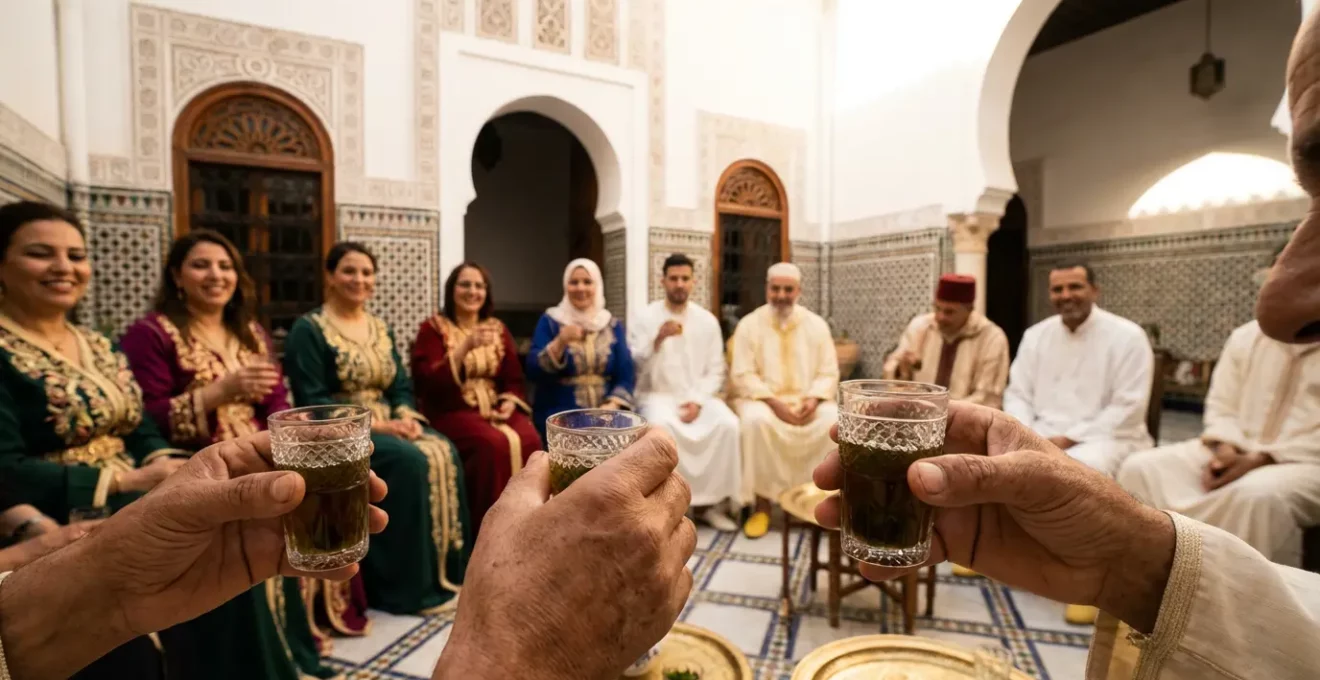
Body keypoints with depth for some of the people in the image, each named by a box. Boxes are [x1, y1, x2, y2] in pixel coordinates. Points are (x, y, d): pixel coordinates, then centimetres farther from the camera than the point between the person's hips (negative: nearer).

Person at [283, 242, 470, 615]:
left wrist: (406, 416, -10)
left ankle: (444, 571, -9)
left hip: (389, 425, 6)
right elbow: (312, 402, -13)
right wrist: (375, 424, -20)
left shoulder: (379, 328, 15)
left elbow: (400, 386, 12)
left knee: (444, 453, -21)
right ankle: (410, 586, -17)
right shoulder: (309, 329, -5)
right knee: (410, 460, -30)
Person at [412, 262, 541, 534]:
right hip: (452, 410, -3)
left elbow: (514, 378, 14)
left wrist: (509, 403, -8)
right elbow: (429, 384, -11)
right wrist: (465, 347, -21)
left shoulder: (498, 329, 15)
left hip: (495, 408, 4)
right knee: (494, 443, -33)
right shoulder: (433, 328, 2)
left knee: (529, 440, -27)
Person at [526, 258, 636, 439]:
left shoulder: (613, 325, 11)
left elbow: (626, 376, 5)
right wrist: (560, 342, -20)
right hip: (559, 416, -2)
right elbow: (533, 371, -5)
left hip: (604, 415, 2)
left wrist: (612, 405, -12)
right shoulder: (550, 321, 5)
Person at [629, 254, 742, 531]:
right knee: (662, 425, -35)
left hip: (697, 396, 3)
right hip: (657, 395, -2)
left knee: (728, 424, -25)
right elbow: (632, 365, -8)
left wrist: (698, 401, -11)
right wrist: (657, 339, -23)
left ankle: (708, 502, -9)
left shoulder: (707, 320, 6)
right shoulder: (646, 317, 0)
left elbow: (715, 371, 5)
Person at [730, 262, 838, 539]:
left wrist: (814, 399, -16)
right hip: (762, 399, -2)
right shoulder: (749, 324, -2)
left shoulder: (817, 325, 6)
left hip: (808, 401, 3)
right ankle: (762, 505, -21)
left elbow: (828, 372, 4)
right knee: (757, 421, -36)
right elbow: (743, 376, -8)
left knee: (835, 421, -27)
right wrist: (773, 402, -21)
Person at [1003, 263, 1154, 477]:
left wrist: (1070, 439, -17)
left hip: (1103, 437, -3)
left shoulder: (1128, 337, -4)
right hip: (1042, 435, 4)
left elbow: (1128, 407, -10)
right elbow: (1018, 394, 9)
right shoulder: (1035, 335, 8)